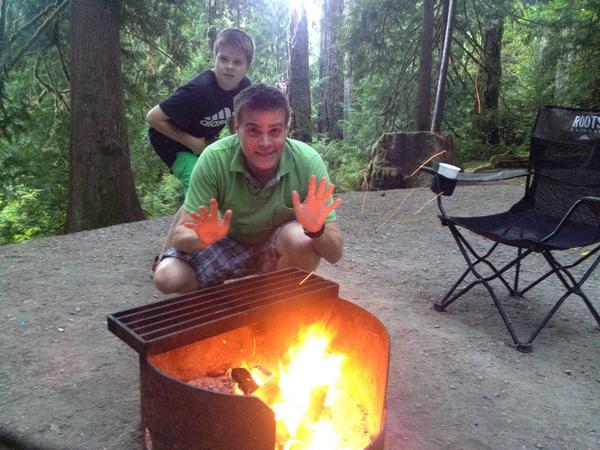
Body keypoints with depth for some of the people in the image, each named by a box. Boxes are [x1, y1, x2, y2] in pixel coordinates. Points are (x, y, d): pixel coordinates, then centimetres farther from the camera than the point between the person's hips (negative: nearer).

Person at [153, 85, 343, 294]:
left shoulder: (308, 162, -26)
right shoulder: (214, 159, -24)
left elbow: (335, 254, -23)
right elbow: (181, 235, -21)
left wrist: (317, 230, -46)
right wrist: (203, 238, -44)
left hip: (281, 248, 0)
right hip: (230, 242, 1)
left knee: (302, 239, -34)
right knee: (168, 277, -21)